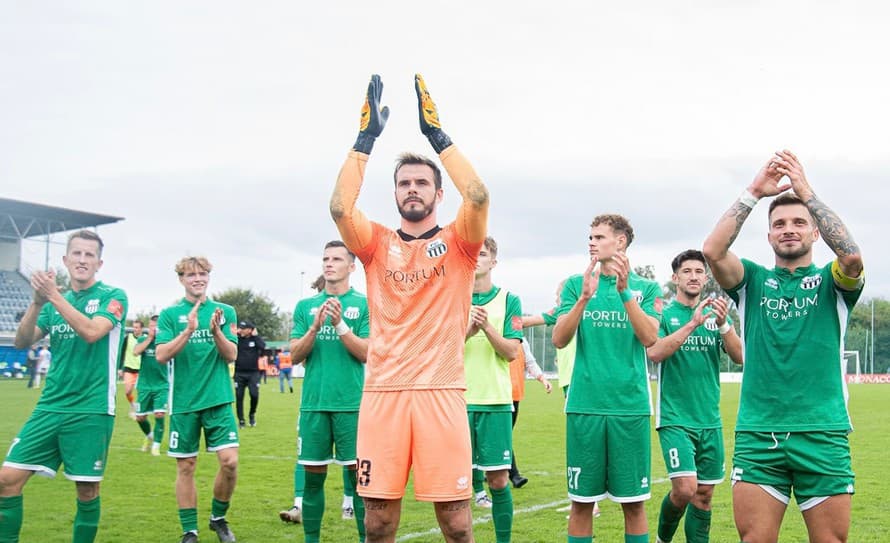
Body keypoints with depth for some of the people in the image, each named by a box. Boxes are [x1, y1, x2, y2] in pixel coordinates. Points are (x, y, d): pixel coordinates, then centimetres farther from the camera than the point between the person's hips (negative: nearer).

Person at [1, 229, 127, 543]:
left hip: (91, 410, -4)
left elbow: (92, 332, -19)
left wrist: (54, 296, -20)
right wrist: (37, 302, -14)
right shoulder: (55, 302, 12)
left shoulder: (113, 296, -2)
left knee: (87, 491, 0)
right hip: (50, 407, 5)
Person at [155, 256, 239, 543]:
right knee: (186, 466, 3)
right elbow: (161, 355, -9)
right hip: (184, 401, -1)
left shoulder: (225, 312, 6)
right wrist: (189, 331, -22)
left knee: (230, 460, -9)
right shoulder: (170, 314, 3)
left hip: (218, 399, 1)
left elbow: (231, 355, -1)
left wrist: (216, 331, -20)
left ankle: (218, 517, 15)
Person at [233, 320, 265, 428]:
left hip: (253, 373, -1)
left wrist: (255, 336, -11)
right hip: (239, 373, 1)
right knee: (239, 397, 1)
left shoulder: (255, 338, 2)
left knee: (254, 394, -11)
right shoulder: (237, 339, 2)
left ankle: (252, 414, 16)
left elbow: (263, 347, -17)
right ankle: (241, 420, 12)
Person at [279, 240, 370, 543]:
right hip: (313, 403, 3)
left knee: (360, 475, -2)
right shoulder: (305, 306, 11)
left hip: (352, 404, -2)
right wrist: (315, 328, -12)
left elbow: (366, 353, -4)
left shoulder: (365, 305, 3)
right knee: (313, 476, 6)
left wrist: (340, 325, -18)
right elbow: (295, 355, 5)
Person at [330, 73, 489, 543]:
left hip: (441, 392, -1)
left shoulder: (457, 243, 7)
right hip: (383, 392, 2)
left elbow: (478, 198, -12)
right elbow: (340, 208, -7)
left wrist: (437, 135, -9)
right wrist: (365, 138, -6)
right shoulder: (378, 245, 10)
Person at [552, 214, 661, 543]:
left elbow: (650, 338, -8)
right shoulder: (576, 284, 9)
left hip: (631, 405, 0)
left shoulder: (646, 288, 7)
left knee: (633, 501, 4)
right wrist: (584, 297, -18)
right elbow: (560, 340, -3)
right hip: (584, 405, 0)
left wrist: (624, 291, -19)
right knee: (582, 500, 3)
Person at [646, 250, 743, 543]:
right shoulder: (664, 314, -1)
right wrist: (693, 323, -24)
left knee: (704, 494, 6)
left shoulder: (716, 316, 10)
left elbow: (740, 356, -1)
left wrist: (723, 324, -18)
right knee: (685, 488, -15)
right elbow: (654, 352, -18)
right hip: (675, 418, -4)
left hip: (710, 420, 5)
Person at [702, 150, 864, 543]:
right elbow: (712, 251, -9)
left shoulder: (831, 283, 8)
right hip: (757, 435, 1)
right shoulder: (753, 280, 11)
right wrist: (753, 193, -12)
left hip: (823, 434, 0)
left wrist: (807, 193, -15)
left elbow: (852, 256, -15)